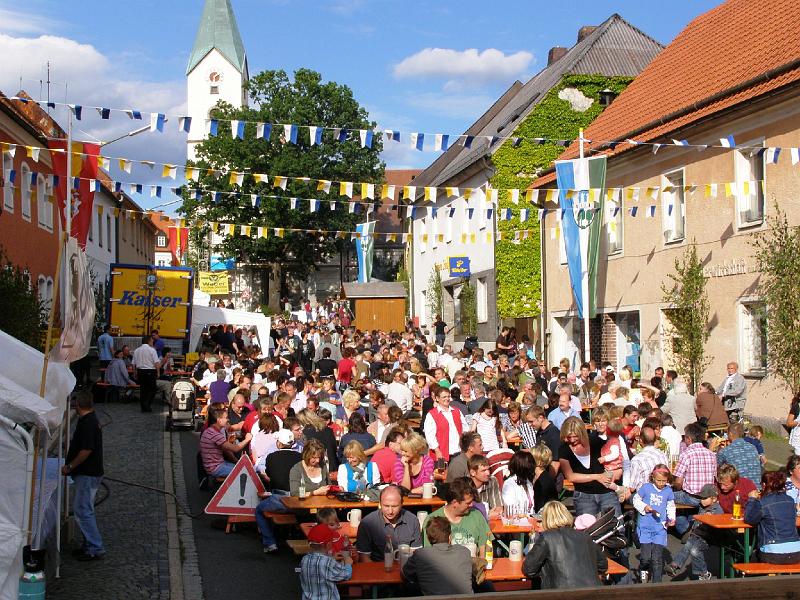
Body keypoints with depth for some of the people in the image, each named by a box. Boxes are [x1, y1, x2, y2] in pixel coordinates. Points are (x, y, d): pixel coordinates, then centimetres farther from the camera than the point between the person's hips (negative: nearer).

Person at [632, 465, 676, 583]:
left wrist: (671, 519, 1)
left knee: (657, 558, -1)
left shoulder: (669, 491, 5)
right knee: (646, 556, -8)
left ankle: (656, 582, 11)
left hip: (660, 528, 2)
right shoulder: (646, 488, -3)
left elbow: (671, 507, 16)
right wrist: (644, 507, -9)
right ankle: (643, 570, 24)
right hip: (645, 527, -2)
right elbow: (636, 500, 7)